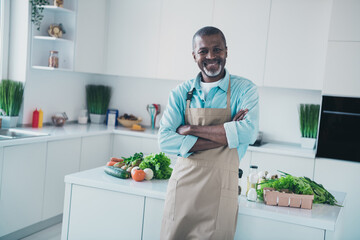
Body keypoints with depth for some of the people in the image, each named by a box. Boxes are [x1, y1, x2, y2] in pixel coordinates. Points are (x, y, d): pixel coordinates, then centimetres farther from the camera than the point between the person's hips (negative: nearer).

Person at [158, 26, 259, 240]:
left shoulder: (244, 90, -3)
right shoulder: (181, 93, 3)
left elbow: (248, 132, -22)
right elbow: (165, 140, -9)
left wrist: (191, 129, -16)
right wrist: (225, 135, -16)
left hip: (220, 189, -2)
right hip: (182, 184, 3)